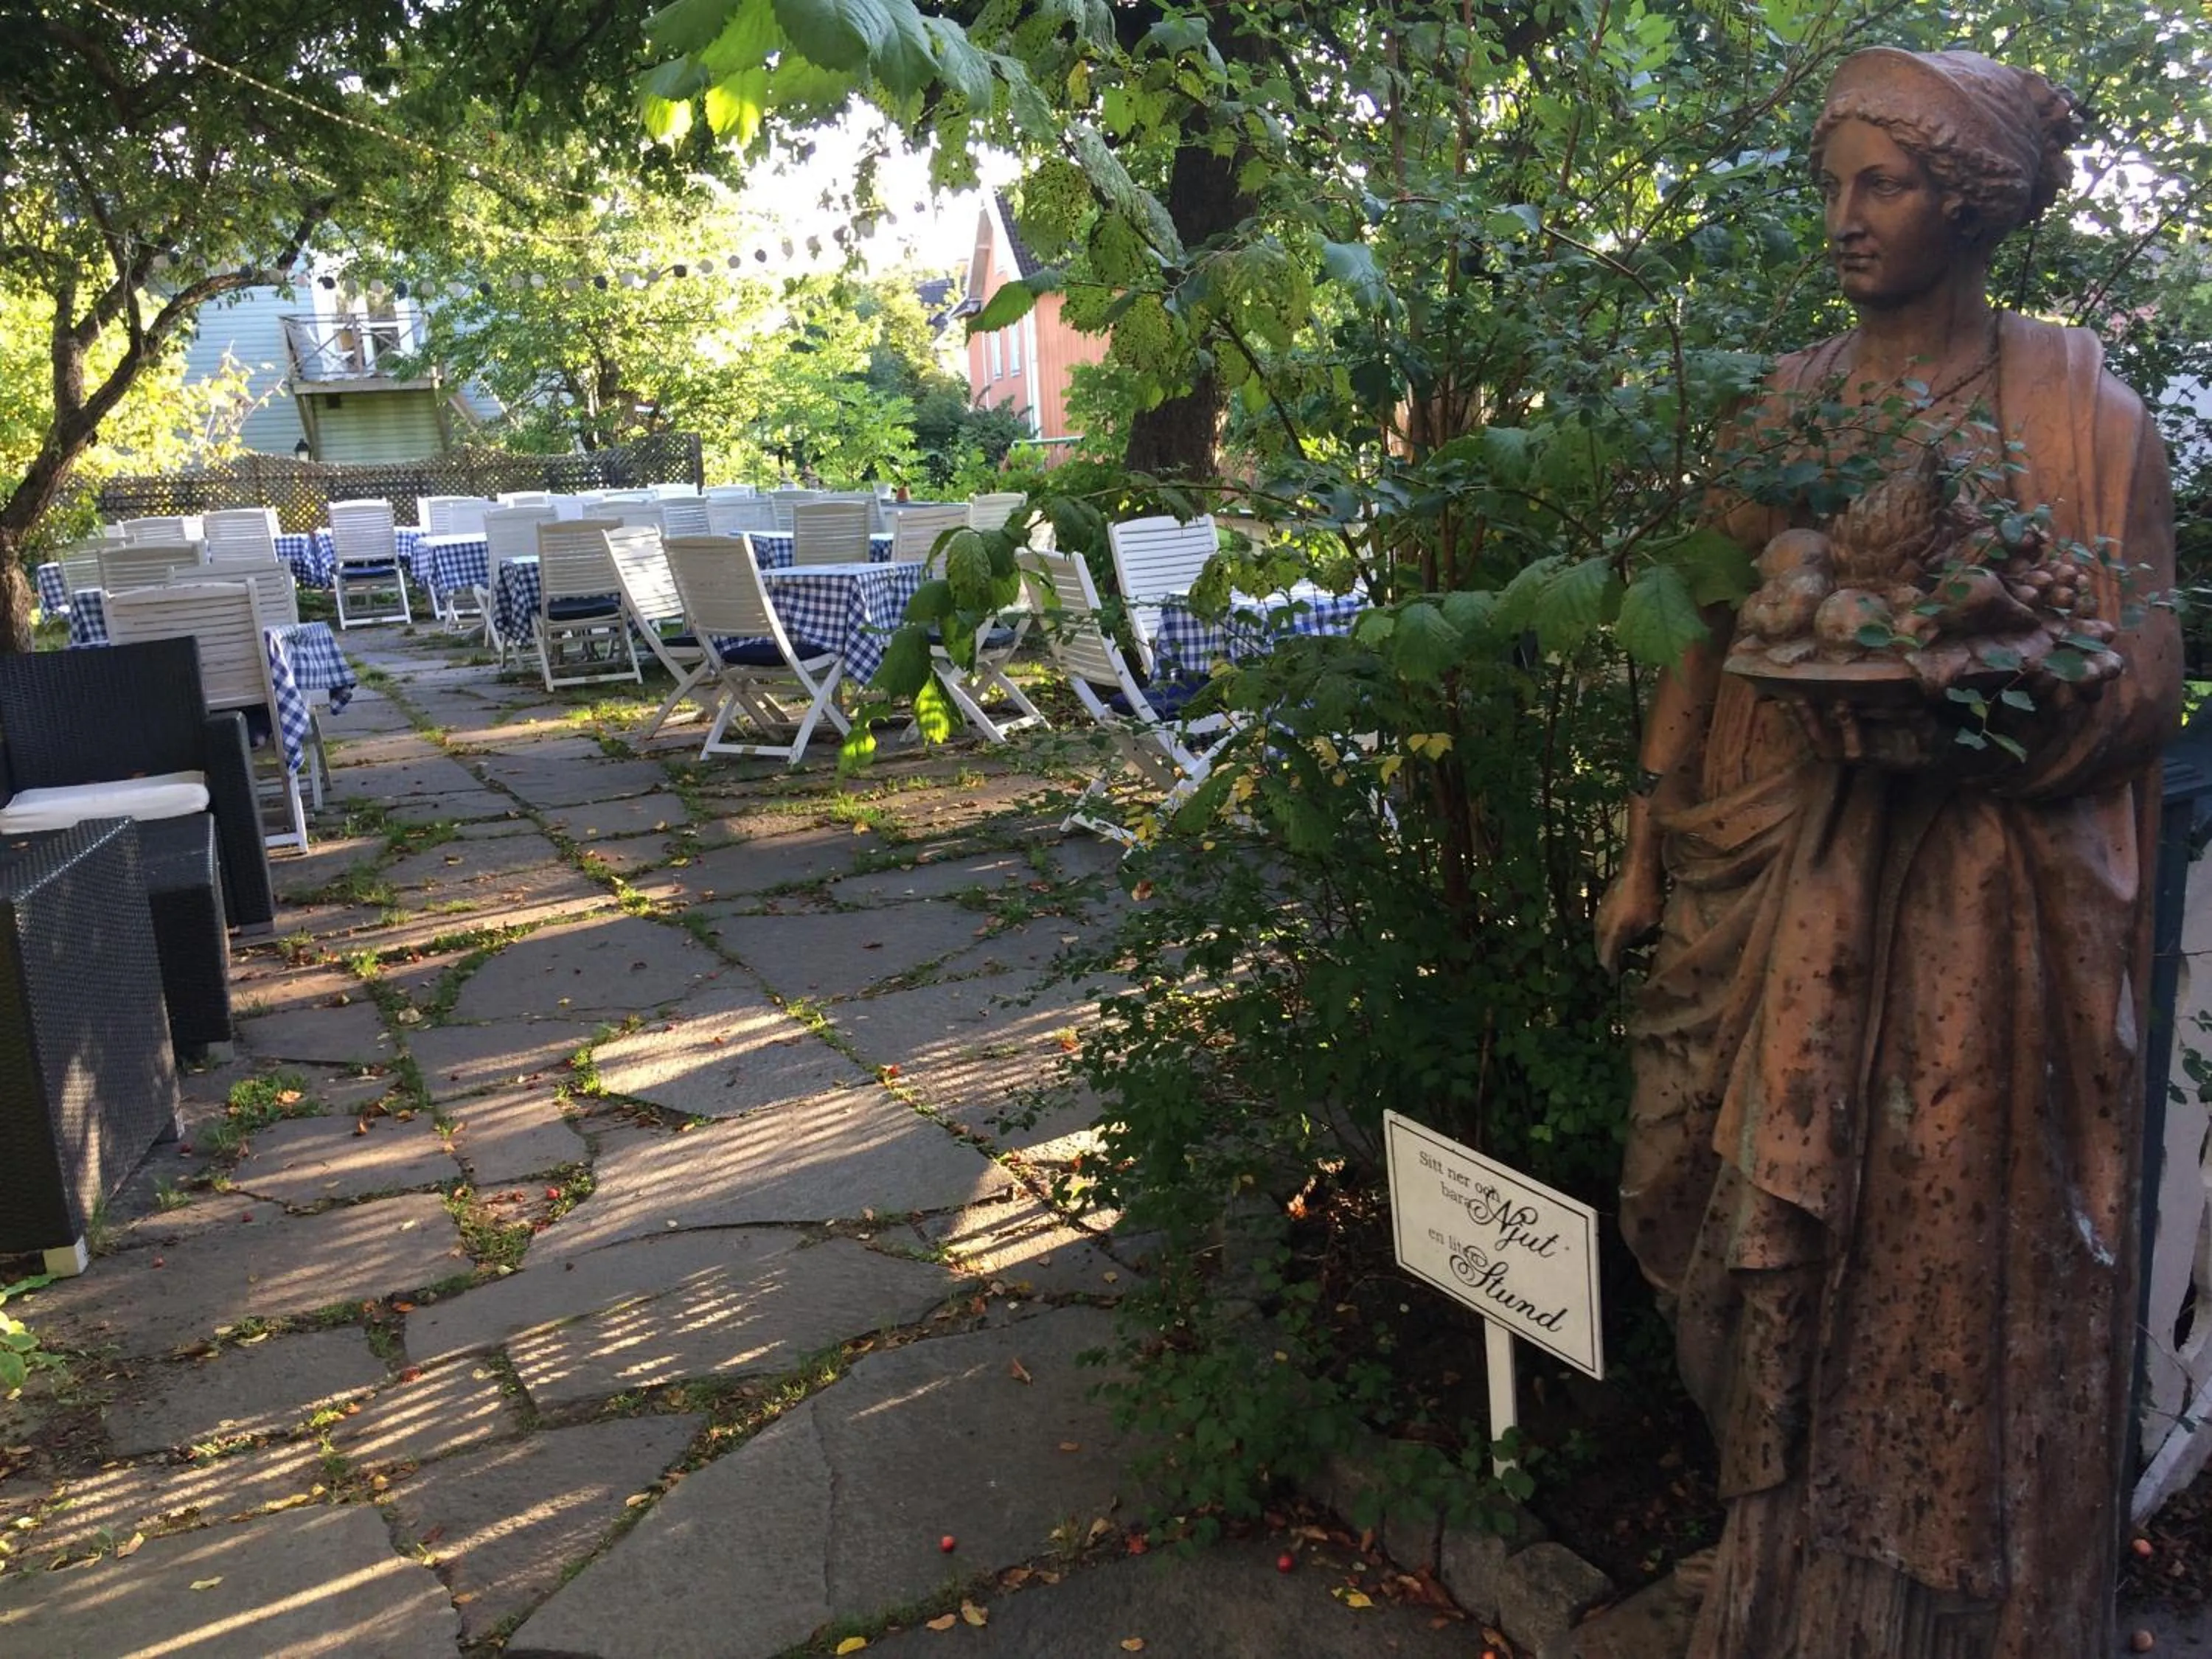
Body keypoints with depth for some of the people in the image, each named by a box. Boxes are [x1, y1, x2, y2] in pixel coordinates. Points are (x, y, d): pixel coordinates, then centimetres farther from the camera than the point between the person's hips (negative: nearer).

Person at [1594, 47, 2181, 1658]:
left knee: (1962, 1262, 6)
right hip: (1794, 886, 4)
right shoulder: (1795, 402, 9)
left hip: (1985, 904, -3)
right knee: (1787, 1250, 11)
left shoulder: (2076, 406, -3)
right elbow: (1714, 644, 9)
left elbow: (2140, 670, -4)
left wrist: (1974, 720, -24)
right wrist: (1659, 868, 7)